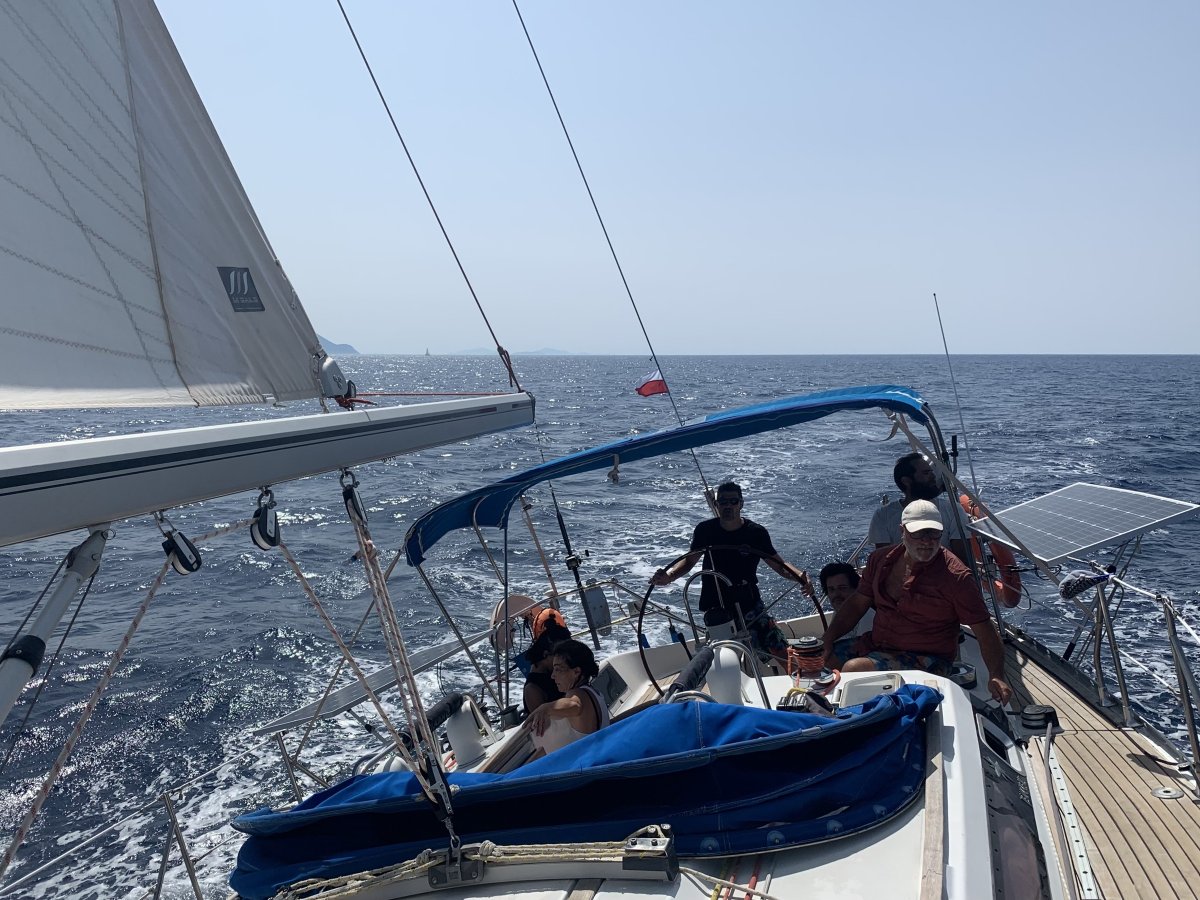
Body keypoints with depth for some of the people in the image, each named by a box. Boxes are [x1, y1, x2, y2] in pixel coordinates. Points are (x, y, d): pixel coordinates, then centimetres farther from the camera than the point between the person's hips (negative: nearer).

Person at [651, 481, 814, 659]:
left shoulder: (756, 532, 0)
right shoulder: (705, 531, 1)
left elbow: (779, 565, 3)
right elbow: (689, 560, 10)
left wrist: (800, 576, -17)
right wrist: (668, 576, -8)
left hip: (750, 606, 1)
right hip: (716, 609, -1)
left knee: (782, 653, -6)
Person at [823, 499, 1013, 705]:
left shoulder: (956, 577, -14)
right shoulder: (881, 559, 3)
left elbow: (984, 630, -11)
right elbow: (857, 605, 11)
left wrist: (996, 677, -24)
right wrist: (827, 640, 1)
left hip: (925, 659, -6)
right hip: (875, 643, 6)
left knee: (854, 669, -28)